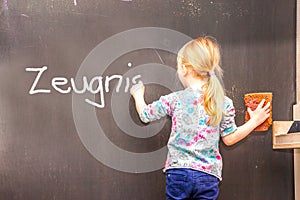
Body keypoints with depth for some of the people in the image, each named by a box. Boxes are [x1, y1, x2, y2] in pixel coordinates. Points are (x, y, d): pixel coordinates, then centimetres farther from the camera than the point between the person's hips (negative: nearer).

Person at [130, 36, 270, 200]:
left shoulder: (174, 100, -5)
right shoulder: (224, 103, -2)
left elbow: (145, 115, 10)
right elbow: (229, 138, 6)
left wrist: (138, 95, 30)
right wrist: (254, 121, 19)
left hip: (178, 173, -1)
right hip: (208, 176, 1)